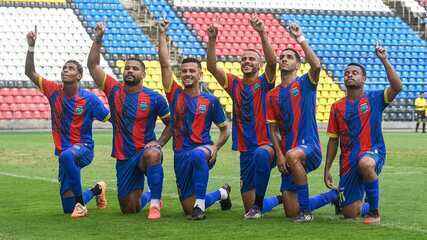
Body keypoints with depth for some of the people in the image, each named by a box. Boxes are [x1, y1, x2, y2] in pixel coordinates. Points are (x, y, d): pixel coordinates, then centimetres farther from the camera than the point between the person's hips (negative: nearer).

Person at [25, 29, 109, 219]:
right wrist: (31, 47, -13)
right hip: (64, 152, 5)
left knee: (67, 156, -44)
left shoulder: (89, 99, -9)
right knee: (68, 208, 6)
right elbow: (30, 73, -1)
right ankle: (97, 190, 37)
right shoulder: (54, 91, 1)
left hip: (84, 148, -5)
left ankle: (81, 203, -31)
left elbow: (112, 119, -3)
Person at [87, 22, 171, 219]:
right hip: (124, 157, 3)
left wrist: (159, 143, -10)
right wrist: (98, 39, -11)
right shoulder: (114, 90, 2)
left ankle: (155, 203, -28)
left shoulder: (154, 98, -4)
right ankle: (148, 196, 42)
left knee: (152, 155, -42)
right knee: (129, 209, 7)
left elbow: (171, 124, 5)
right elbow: (92, 65, -2)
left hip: (145, 151, -3)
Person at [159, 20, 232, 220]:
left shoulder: (210, 101, 4)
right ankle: (222, 193, 34)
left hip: (203, 150, -4)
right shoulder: (175, 95, 8)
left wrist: (215, 147, -8)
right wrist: (162, 34, -5)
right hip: (181, 156, 4)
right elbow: (165, 64, 0)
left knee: (197, 155, -44)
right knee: (188, 208, 3)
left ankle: (200, 205, -34)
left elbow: (224, 130, 11)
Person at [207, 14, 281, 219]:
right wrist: (212, 40, -13)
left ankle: (258, 203, -30)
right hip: (245, 150, 5)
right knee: (248, 207, 6)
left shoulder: (264, 83, 1)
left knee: (260, 154, -44)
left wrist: (262, 34, -29)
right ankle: (279, 199, 37)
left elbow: (272, 61, -18)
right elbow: (212, 67, -1)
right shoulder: (235, 84, 11)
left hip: (266, 145, -5)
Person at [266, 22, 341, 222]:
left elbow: (316, 66, -22)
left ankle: (305, 208, -26)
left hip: (309, 146, -5)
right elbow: (274, 129, 12)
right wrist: (279, 155, -3)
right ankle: (333, 195, 29)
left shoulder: (305, 84, 2)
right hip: (288, 153, 5)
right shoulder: (272, 95, 14)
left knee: (293, 156, -43)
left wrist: (300, 39, -21)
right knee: (291, 212, 1)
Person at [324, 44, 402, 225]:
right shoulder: (337, 107, 10)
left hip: (373, 152, -4)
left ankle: (374, 210, -22)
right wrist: (327, 169, 9)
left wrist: (384, 61, -20)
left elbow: (397, 87, -17)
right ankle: (365, 206, 37)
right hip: (348, 162, 4)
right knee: (349, 213, -1)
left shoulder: (374, 99, 2)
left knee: (364, 163, -43)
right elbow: (333, 140, 13)